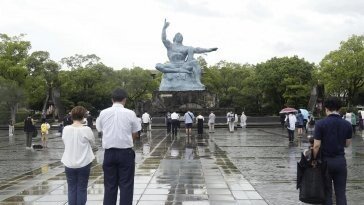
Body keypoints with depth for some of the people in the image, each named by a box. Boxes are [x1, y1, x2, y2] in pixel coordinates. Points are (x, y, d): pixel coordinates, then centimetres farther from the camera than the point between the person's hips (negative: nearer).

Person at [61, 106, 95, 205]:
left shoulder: (65, 129, -6)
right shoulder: (86, 130, -13)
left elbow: (64, 142, 7)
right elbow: (92, 142, 2)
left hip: (69, 163, 2)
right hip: (84, 163, -2)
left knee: (71, 188, 11)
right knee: (82, 188, 7)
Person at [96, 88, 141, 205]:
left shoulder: (103, 113, 0)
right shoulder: (130, 113, -7)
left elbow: (100, 130, 8)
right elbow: (135, 135, -1)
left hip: (109, 152, 2)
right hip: (125, 152, -2)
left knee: (110, 185, 10)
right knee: (126, 185, 6)